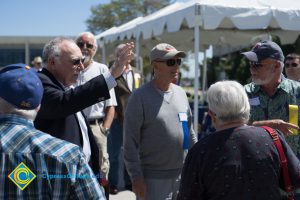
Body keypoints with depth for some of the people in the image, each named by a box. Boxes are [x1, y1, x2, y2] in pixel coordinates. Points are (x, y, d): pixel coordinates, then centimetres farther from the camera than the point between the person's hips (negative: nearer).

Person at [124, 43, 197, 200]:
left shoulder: (181, 93, 8)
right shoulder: (141, 97, -9)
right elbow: (131, 141, -11)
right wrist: (136, 177, -13)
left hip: (183, 175, 6)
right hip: (154, 178, -5)